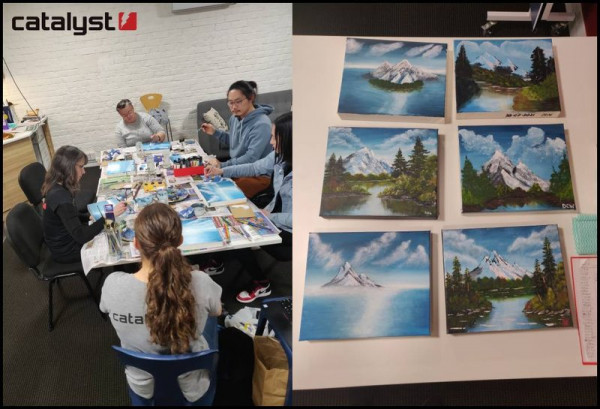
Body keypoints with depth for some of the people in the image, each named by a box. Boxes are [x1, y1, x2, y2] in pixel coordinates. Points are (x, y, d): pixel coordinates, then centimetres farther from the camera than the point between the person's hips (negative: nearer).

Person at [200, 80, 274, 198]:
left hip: (258, 175, -8)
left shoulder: (261, 124, -23)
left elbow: (251, 158, -27)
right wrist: (215, 132, 9)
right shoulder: (235, 118, 4)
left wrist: (222, 165, -25)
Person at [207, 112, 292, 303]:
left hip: (289, 231, -7)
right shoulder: (280, 156, -5)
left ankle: (261, 284, 11)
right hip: (273, 215, 7)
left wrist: (269, 216, -19)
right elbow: (255, 167, 14)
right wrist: (222, 171, 12)